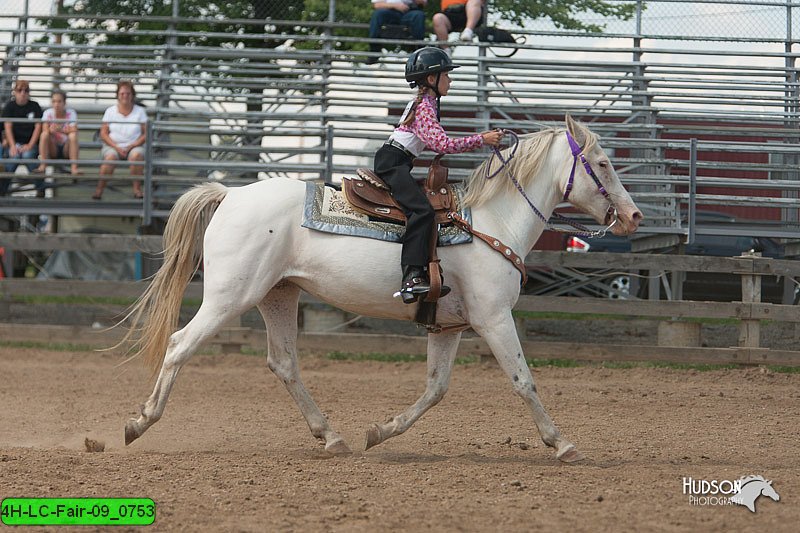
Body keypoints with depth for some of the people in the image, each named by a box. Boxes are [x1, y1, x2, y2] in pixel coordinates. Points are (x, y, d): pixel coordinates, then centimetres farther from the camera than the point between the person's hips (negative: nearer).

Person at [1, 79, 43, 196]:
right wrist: (12, 146, -19)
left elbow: (38, 127, -1)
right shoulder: (10, 107, 5)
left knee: (27, 154, -33)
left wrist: (30, 145, -14)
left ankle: (40, 189, -23)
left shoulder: (34, 106, 5)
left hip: (30, 143, 0)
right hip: (14, 142, 0)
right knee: (14, 156, -32)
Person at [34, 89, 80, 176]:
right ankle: (42, 166, -29)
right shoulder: (48, 113, -2)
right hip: (53, 150, 1)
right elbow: (45, 130, -16)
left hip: (66, 149, -1)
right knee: (44, 135, -26)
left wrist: (60, 129, -39)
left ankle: (74, 167, -34)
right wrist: (51, 130, -40)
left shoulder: (71, 113, -6)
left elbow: (74, 130, -21)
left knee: (73, 136, -30)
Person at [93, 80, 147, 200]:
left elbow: (145, 134, 4)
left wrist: (130, 147, -11)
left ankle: (137, 189, -29)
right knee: (110, 157, -35)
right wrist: (117, 148, -11)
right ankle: (99, 189, -31)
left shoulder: (140, 111, 9)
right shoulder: (110, 111, 9)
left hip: (134, 146, 0)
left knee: (137, 155, -35)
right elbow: (103, 134, 4)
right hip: (113, 146, 0)